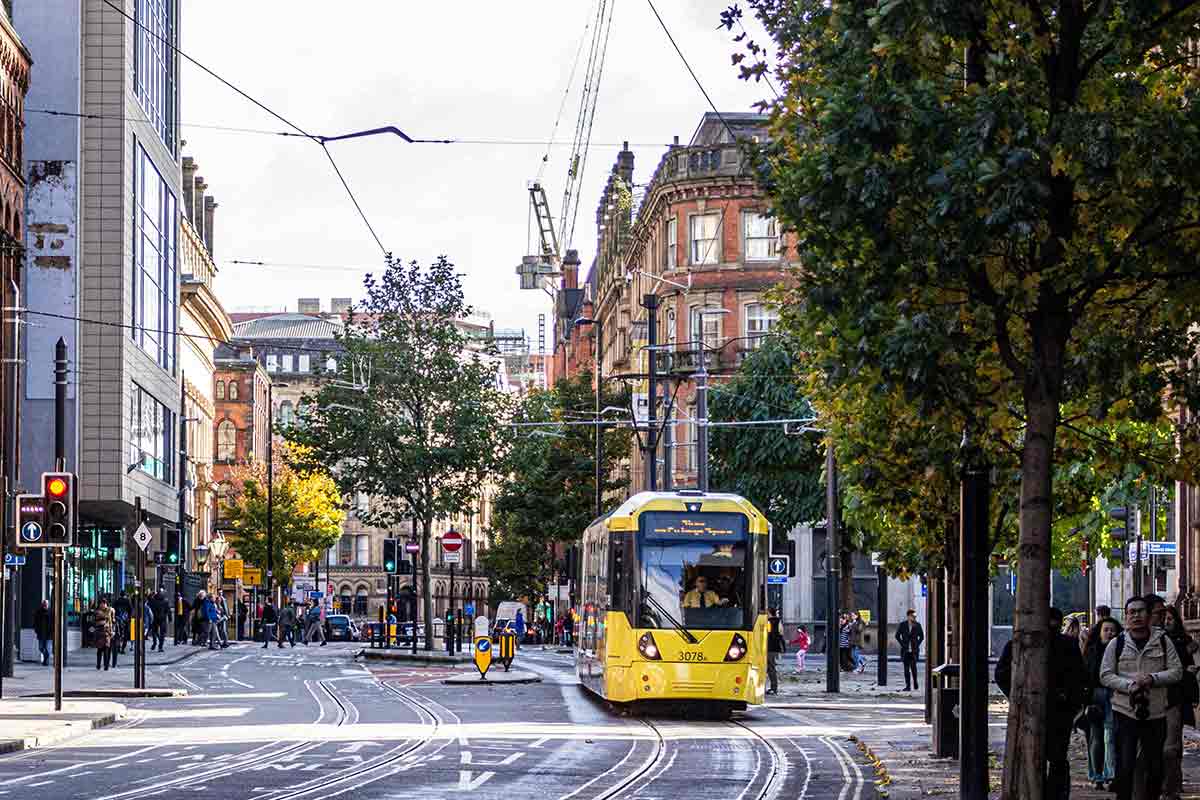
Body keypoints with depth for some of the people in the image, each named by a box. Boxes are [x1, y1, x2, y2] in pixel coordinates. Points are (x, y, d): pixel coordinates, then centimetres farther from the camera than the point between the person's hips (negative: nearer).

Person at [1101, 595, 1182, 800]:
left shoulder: (1163, 641, 5)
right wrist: (1129, 685, -15)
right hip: (1125, 712, -1)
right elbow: (1105, 675, 1)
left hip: (1156, 713, 1)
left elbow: (1176, 671, 3)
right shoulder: (1116, 644, 4)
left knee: (1155, 766, 7)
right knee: (1124, 767, -5)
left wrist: (1152, 679, -14)